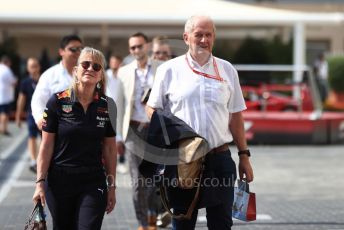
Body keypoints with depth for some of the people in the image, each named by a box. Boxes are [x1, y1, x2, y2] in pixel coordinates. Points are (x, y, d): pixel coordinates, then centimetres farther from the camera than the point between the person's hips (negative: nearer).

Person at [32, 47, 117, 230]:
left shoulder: (107, 105, 1)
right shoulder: (57, 102, -5)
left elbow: (110, 149, 6)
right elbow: (46, 146, -3)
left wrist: (111, 186, 6)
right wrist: (40, 182, -6)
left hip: (94, 184, 1)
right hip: (60, 183, -1)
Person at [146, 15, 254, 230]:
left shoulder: (227, 70, 9)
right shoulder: (169, 70, 2)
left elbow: (235, 116, 12)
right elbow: (153, 110, 5)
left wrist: (244, 156, 9)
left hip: (220, 158, 2)